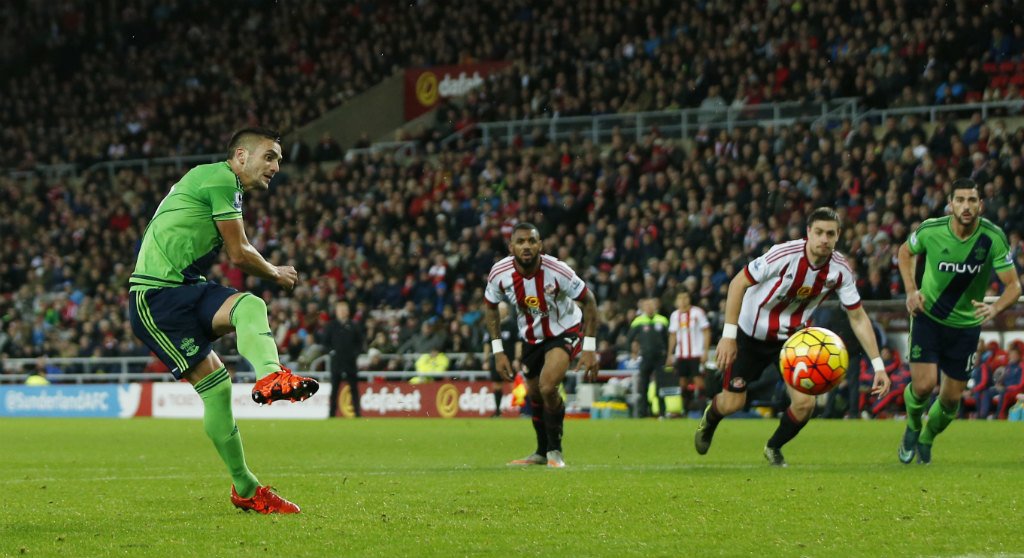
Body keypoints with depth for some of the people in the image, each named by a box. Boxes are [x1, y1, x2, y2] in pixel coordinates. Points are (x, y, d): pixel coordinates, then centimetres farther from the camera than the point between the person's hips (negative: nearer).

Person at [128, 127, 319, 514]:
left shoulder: (224, 185, 22)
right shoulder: (220, 178, -8)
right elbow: (239, 255, -6)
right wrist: (276, 274, 11)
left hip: (187, 289, 8)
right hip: (155, 297, -8)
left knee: (250, 305, -20)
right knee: (214, 384, -16)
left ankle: (270, 377, -37)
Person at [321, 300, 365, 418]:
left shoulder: (354, 326, 6)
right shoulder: (331, 326, 4)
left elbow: (361, 341, 11)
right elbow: (325, 341, 7)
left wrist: (356, 352, -2)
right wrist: (331, 350, -7)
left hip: (350, 362, 1)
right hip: (336, 362, -1)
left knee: (354, 389, 1)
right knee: (334, 389, 1)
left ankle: (357, 412, 3)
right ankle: (332, 413, 5)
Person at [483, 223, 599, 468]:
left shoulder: (557, 271, -30)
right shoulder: (499, 273, -20)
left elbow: (589, 301, -17)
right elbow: (490, 307, 0)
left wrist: (589, 349, -19)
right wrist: (498, 351, -4)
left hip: (564, 331, -4)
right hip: (531, 337, 4)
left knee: (548, 388, -25)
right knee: (534, 396, 12)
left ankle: (554, 450, -5)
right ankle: (542, 452, 36)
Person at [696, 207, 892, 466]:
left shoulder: (840, 270, -18)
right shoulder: (785, 255, -30)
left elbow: (858, 317, -7)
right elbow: (738, 283, -22)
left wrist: (878, 365, -11)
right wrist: (728, 336, -25)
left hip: (792, 336, 3)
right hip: (751, 333, -3)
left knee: (805, 402, -13)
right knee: (733, 403, 2)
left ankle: (774, 447, 19)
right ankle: (710, 418, 43)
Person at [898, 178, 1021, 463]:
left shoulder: (993, 237, -18)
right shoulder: (930, 230, -16)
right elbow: (906, 251, 7)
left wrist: (994, 308, -36)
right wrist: (911, 290, -7)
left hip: (966, 325, 1)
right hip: (928, 316, -1)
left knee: (951, 398, 5)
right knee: (924, 384, -17)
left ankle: (927, 439, 36)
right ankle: (913, 426, 18)